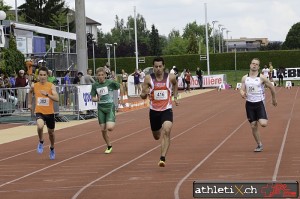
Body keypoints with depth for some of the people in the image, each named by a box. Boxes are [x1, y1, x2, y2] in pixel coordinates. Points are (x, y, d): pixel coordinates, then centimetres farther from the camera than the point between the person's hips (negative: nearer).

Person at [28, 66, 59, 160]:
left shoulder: (51, 86, -9)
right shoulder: (34, 86, -2)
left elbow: (56, 98, -21)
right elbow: (30, 92, 23)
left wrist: (47, 94, -33)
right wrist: (29, 103, 22)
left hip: (49, 112, 0)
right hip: (39, 112, 0)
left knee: (51, 132, 16)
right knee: (40, 126, -31)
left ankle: (52, 149, 44)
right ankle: (41, 142, -3)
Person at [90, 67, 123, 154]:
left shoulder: (110, 82, -10)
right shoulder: (95, 85, -2)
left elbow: (120, 87, 6)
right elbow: (93, 98, 3)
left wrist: (121, 98, 6)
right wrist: (96, 99, -19)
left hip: (110, 107, -3)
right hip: (101, 108, 3)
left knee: (109, 128, -18)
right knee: (103, 129, 2)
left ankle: (113, 122, 19)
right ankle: (109, 146, 20)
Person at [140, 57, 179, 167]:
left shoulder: (170, 77, -5)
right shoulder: (148, 78, -7)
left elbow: (175, 84, 21)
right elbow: (142, 96, -5)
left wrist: (175, 97, 15)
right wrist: (145, 94, -27)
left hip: (167, 109, -2)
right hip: (154, 110, 2)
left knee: (166, 132, -24)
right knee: (156, 136, 17)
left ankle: (162, 158, -26)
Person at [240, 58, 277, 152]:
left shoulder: (262, 78, -7)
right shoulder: (245, 78, 3)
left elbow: (272, 87, 4)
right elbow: (242, 89, 4)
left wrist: (274, 99, 13)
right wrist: (242, 93, -20)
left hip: (259, 103, -3)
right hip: (249, 104, 3)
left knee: (263, 124, -20)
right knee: (253, 126, 4)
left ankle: (263, 119, 18)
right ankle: (259, 145, 18)